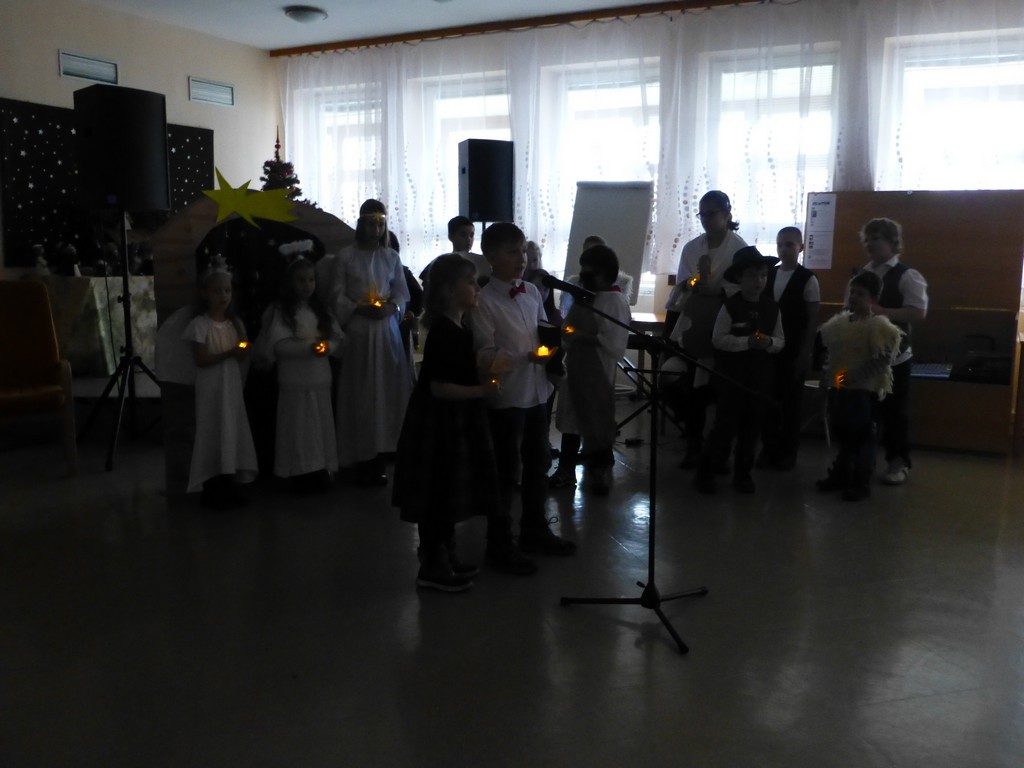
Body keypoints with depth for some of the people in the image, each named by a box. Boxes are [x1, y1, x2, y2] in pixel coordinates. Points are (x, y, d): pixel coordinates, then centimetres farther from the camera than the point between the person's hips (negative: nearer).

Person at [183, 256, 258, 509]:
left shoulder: (235, 323, 8)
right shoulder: (200, 324, -10)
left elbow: (243, 358, 5)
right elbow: (200, 360, -16)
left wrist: (242, 350, -16)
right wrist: (229, 353, -22)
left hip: (233, 386, 6)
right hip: (211, 388, -6)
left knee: (233, 433, 8)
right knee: (213, 435, -2)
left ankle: (229, 487, 18)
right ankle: (211, 491, 7)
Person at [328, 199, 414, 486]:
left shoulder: (392, 258, 11)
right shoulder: (345, 257, 2)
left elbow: (402, 293, 12)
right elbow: (337, 296, 0)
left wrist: (392, 307, -8)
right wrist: (360, 309, -14)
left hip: (386, 330, 3)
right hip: (357, 331, -3)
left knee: (386, 390, -1)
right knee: (359, 394, -4)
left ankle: (379, 458, 5)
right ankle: (361, 459, 2)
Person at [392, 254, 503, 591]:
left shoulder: (459, 329, 8)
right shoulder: (443, 332, -20)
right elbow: (439, 387, -25)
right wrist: (481, 390, -28)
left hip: (456, 424, 9)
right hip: (439, 425, -9)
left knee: (450, 494, 19)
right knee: (439, 494, 1)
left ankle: (446, 557, 33)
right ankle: (432, 567, 15)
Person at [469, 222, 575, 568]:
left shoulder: (532, 292, 7)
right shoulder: (484, 301, -13)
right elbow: (486, 354, -17)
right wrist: (528, 358, -26)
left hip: (537, 392, 7)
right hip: (507, 396, -7)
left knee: (538, 462, 18)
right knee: (507, 469, 3)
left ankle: (534, 530, 37)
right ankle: (499, 543, 20)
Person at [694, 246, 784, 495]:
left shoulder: (772, 308, 4)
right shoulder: (730, 306, -9)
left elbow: (780, 341, 9)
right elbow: (718, 339, -13)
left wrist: (768, 342, -14)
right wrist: (748, 341, -22)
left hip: (760, 375, 5)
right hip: (731, 374, -5)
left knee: (752, 425, 10)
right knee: (726, 423, -4)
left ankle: (743, 473, 24)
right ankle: (705, 472, 8)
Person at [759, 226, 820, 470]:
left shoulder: (808, 280, -6)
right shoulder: (768, 274, 6)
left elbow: (813, 320, -7)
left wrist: (804, 354, -11)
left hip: (794, 351, -4)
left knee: (791, 403, 6)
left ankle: (788, 453, 17)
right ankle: (769, 450, 19)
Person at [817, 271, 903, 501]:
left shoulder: (878, 326, -12)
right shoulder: (840, 322, 8)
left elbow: (882, 360, -18)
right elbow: (826, 346, 18)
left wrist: (854, 376, -23)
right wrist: (827, 372, 5)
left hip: (864, 390, -7)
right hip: (839, 387, 7)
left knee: (861, 435, 2)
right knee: (841, 432, 17)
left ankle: (861, 482, 14)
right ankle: (840, 475, 31)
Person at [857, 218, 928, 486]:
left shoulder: (907, 276, -9)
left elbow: (918, 312, -20)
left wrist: (881, 311, -25)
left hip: (894, 357, -5)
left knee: (894, 412, 3)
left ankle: (899, 463, 17)